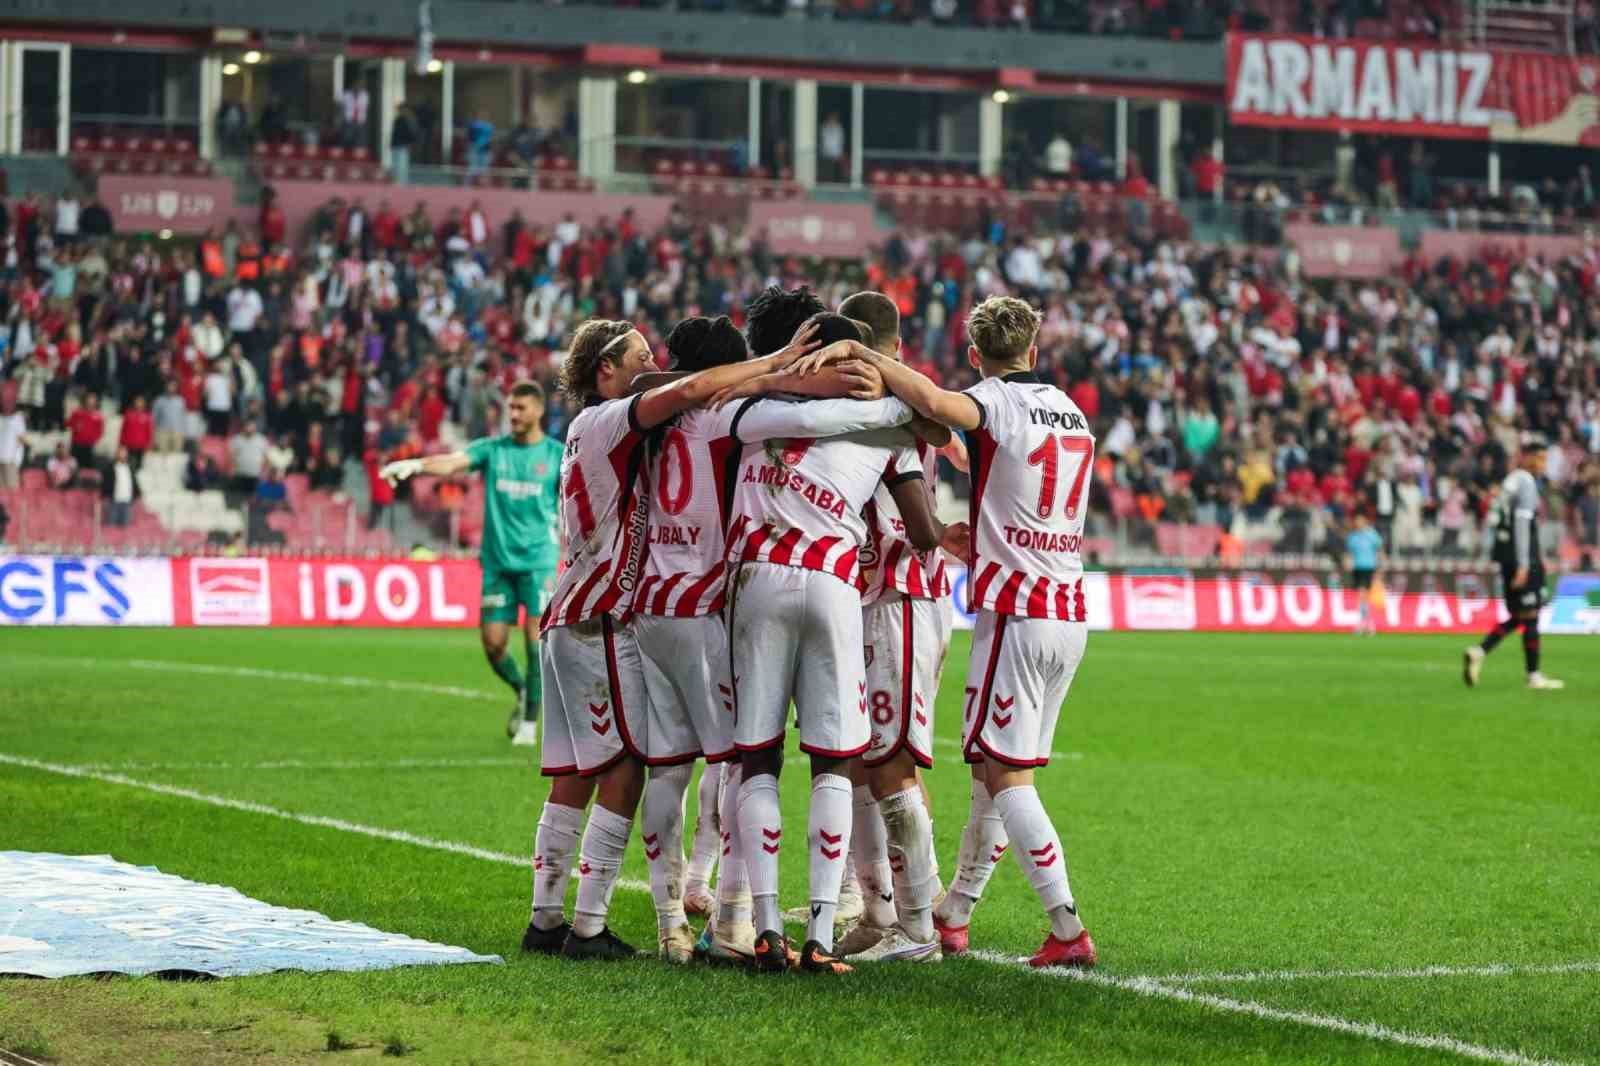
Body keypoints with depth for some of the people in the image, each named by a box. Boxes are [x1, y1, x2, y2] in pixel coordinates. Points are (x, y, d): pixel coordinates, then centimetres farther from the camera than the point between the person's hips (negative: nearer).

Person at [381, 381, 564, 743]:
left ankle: (530, 720, 2)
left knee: (535, 637, -10)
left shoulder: (557, 455, 1)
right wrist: (416, 465, -33)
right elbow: (452, 463, -14)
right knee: (493, 642, 0)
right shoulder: (492, 449, 3)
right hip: (497, 560, 2)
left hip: (538, 559, -2)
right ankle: (521, 691, 30)